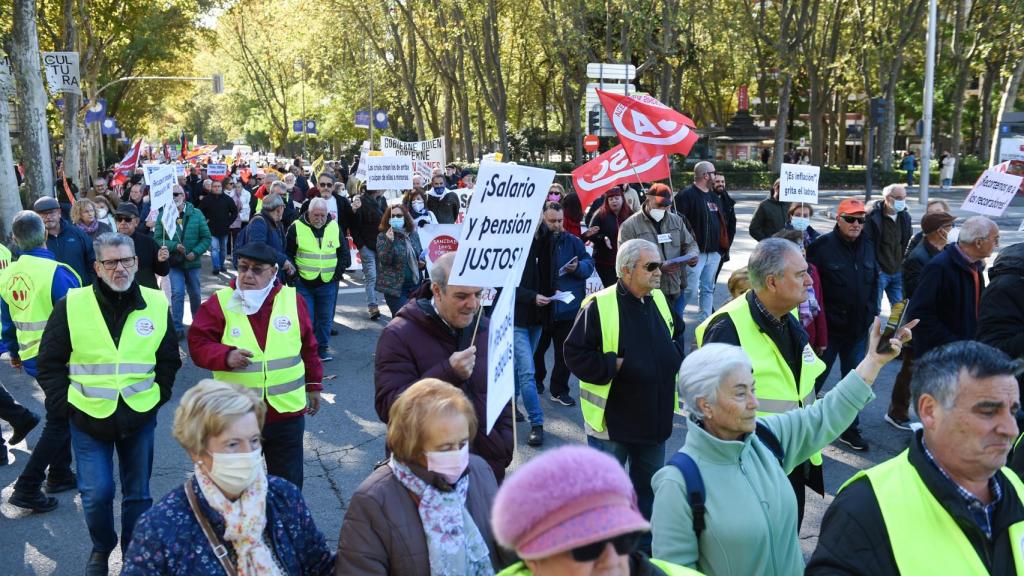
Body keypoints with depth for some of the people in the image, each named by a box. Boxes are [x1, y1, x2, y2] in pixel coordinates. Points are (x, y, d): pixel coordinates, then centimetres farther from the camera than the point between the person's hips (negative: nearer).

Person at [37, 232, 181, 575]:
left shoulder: (157, 304, -2)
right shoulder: (72, 305, -8)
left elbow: (169, 360, 10)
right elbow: (49, 362, 0)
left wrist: (159, 395, 2)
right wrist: (65, 403, -5)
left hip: (140, 418, 2)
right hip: (88, 419, -1)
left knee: (138, 493, 11)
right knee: (96, 493, -2)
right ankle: (101, 548, 27)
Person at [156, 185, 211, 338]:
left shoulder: (196, 214, -4)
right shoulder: (163, 216, -7)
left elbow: (206, 237, -3)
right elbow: (158, 239, -9)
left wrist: (196, 252, -16)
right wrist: (174, 246, -23)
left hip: (192, 262, 2)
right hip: (174, 262, -2)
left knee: (195, 294, 14)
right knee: (177, 293, -10)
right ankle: (178, 328, -4)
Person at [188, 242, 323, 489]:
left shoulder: (292, 299, 1)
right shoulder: (219, 303, -5)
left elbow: (308, 347, 11)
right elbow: (198, 344, -5)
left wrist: (314, 385, 15)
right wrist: (226, 356, -23)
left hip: (287, 412, 1)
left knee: (289, 483, 13)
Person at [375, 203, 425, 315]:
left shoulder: (413, 234, 8)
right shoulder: (383, 236, -6)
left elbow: (421, 254, 23)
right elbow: (384, 260, -18)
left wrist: (423, 263, 1)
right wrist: (389, 242, -31)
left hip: (415, 285, 6)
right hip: (394, 286, -5)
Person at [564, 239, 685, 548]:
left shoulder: (660, 300, 4)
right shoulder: (600, 306, -18)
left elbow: (677, 334, 22)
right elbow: (575, 354, -17)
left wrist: (675, 355, 3)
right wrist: (613, 366, -22)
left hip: (655, 416, 7)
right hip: (612, 419, -7)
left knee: (649, 485, 20)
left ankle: (645, 543, 38)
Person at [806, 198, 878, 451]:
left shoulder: (868, 246, 5)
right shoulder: (822, 246, -15)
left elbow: (874, 281, 16)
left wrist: (872, 312, 11)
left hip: (858, 328, 6)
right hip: (828, 326, -6)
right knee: (815, 378, 5)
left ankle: (850, 429, 28)